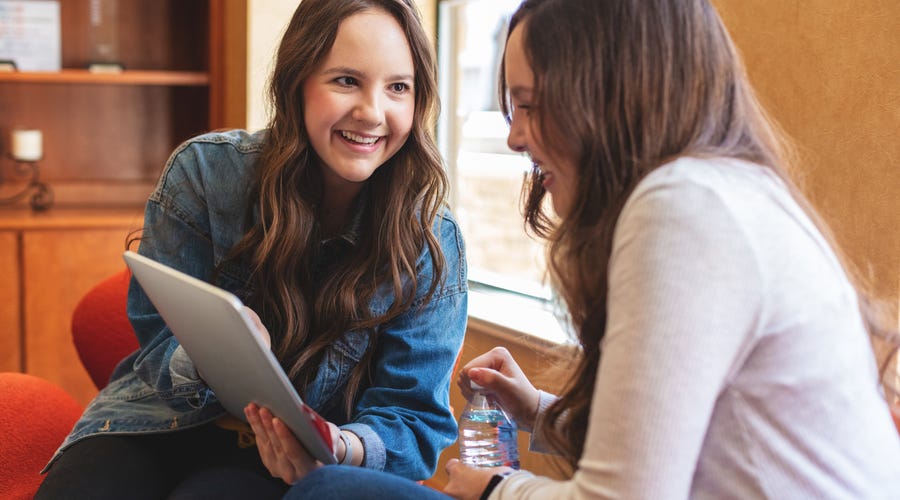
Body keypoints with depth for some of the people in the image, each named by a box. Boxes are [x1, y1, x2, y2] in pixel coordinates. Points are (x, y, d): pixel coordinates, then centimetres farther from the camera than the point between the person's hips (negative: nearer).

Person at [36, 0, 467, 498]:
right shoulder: (205, 170, -10)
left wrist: (343, 448, -36)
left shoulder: (431, 242, -11)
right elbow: (159, 336, -5)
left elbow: (416, 418, -11)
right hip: (169, 418, 2)